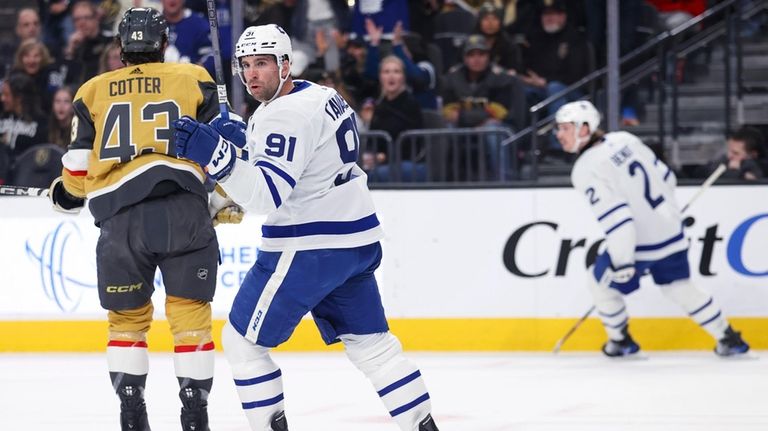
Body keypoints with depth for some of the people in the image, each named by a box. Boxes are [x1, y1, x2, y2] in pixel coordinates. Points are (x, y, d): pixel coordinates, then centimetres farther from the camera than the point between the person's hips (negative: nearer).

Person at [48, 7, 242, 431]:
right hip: (184, 208, -1)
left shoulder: (92, 92, 15)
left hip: (120, 216, 1)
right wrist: (225, 201, 20)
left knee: (127, 317, 15)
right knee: (190, 314, 4)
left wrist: (64, 194, 35)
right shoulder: (193, 80, 11)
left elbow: (79, 169, 14)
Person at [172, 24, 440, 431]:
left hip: (310, 248, -10)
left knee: (242, 340, 0)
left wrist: (214, 155, -37)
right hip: (357, 241, 10)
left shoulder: (287, 115, -18)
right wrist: (239, 135, 14)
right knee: (370, 342, 17)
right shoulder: (318, 95, 12)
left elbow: (267, 195, -28)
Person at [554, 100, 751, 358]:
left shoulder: (586, 170, -17)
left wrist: (622, 261, -23)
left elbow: (614, 216, -26)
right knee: (680, 288, 21)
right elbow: (667, 177, 12)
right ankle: (729, 338, 21)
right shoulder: (625, 140, 4)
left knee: (601, 281, 17)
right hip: (671, 228, 7)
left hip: (638, 243, -7)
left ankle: (620, 341, 30)